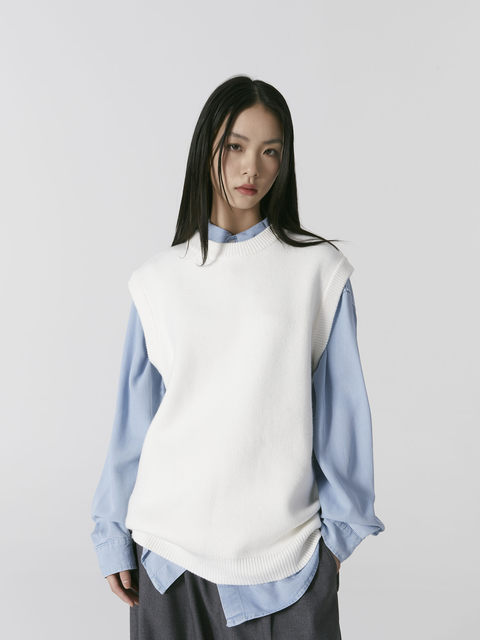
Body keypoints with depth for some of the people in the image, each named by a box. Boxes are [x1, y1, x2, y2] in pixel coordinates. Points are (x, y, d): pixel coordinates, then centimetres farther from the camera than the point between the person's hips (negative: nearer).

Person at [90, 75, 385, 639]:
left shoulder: (319, 270, -4)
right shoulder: (157, 280, 2)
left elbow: (340, 407, 1)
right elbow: (133, 414, 5)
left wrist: (340, 527, 5)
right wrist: (114, 535, 7)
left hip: (283, 551, -1)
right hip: (168, 545, 2)